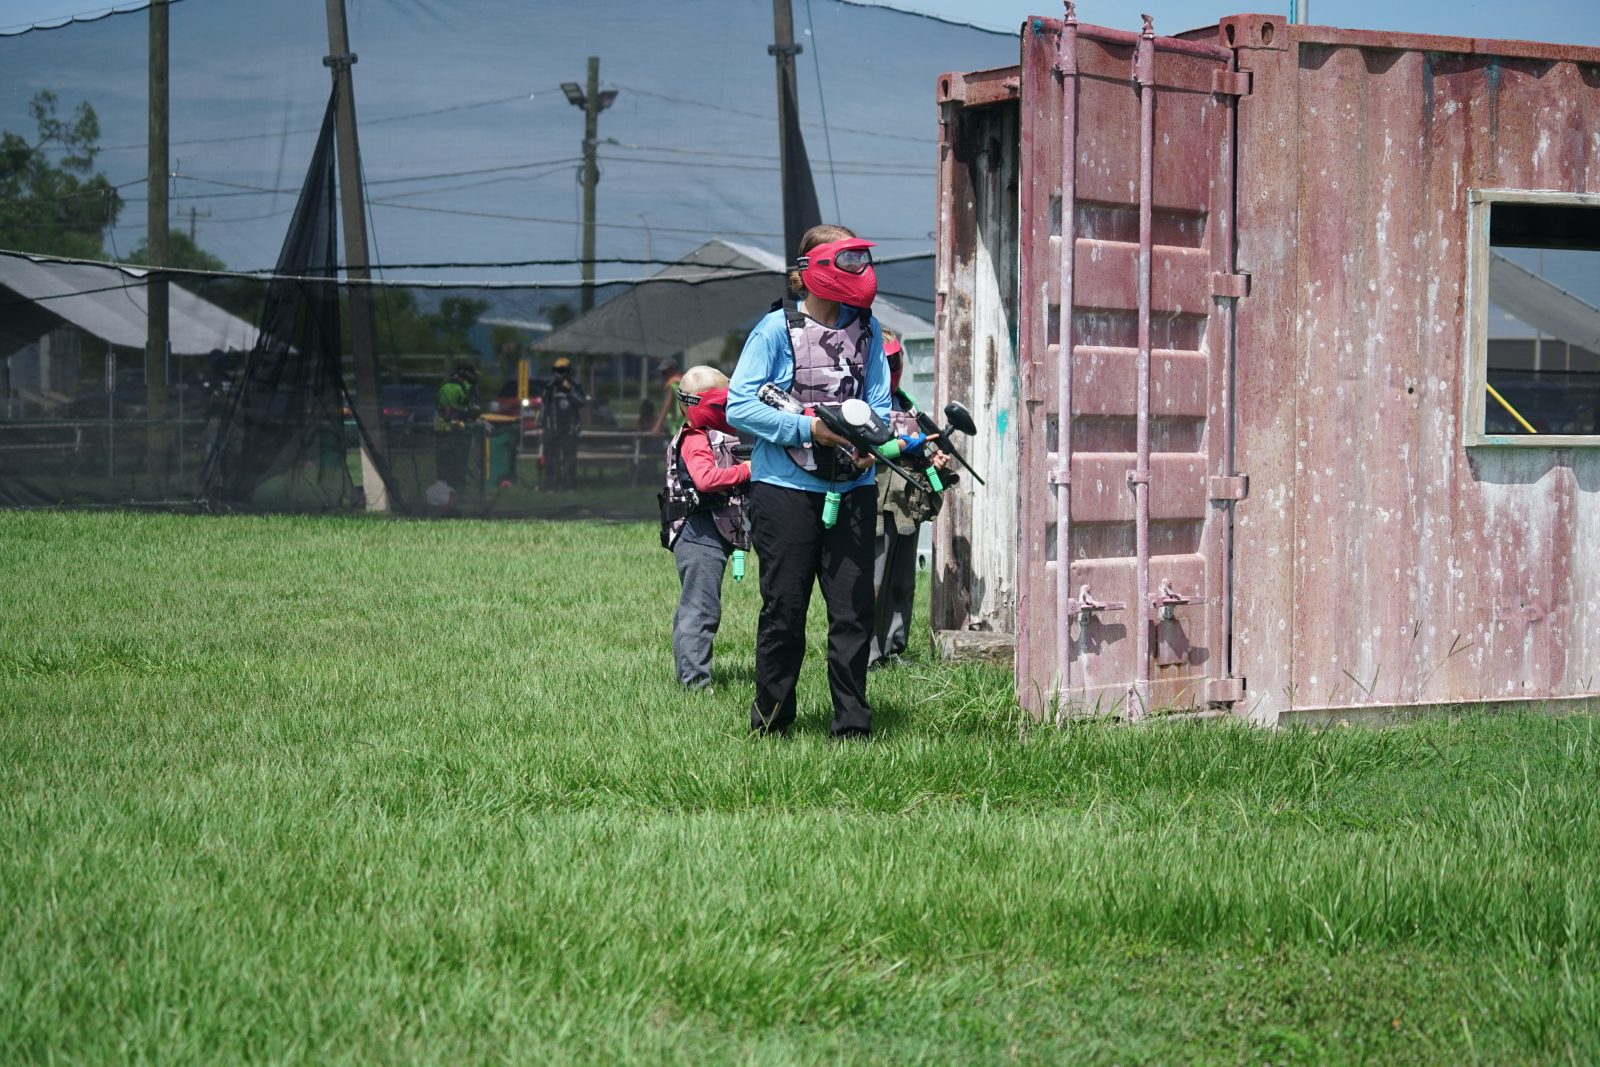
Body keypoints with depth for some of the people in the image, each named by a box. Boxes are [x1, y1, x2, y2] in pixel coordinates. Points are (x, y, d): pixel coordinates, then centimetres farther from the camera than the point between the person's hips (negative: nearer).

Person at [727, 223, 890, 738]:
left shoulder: (866, 330, 9)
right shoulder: (777, 328, -4)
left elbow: (879, 404, 8)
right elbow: (739, 406, -9)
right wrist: (808, 429, -16)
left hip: (850, 488, 4)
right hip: (786, 488, -4)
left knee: (854, 608, 1)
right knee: (785, 607, 2)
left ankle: (852, 723, 8)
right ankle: (771, 719, 15)